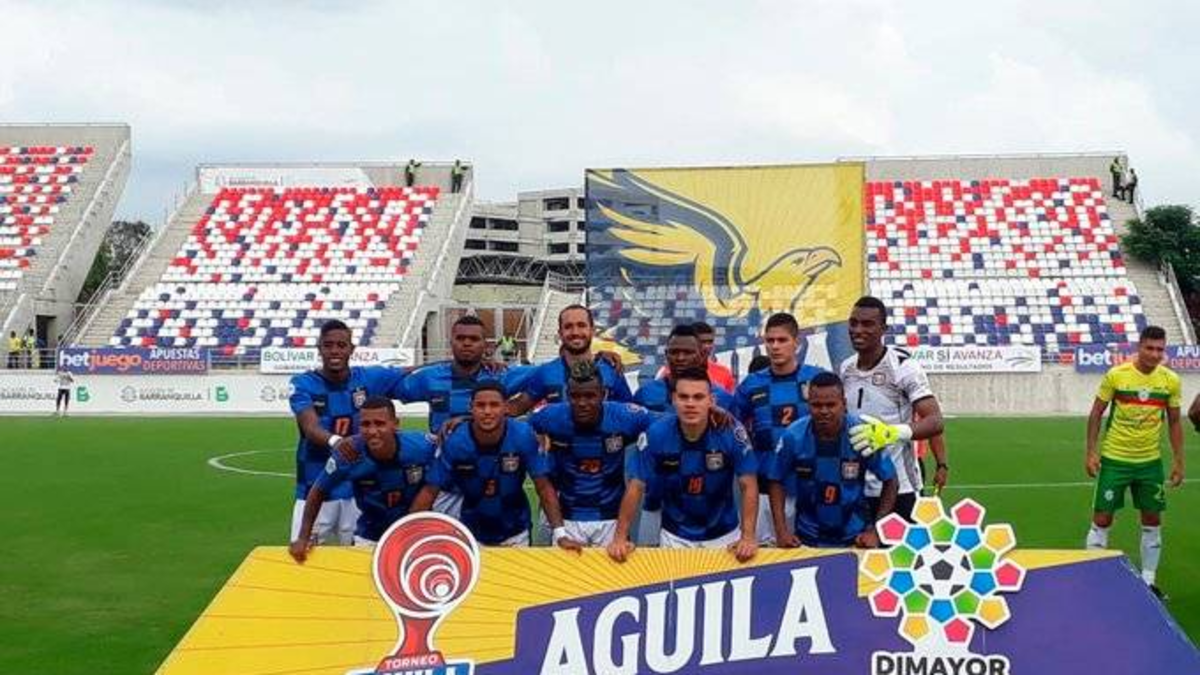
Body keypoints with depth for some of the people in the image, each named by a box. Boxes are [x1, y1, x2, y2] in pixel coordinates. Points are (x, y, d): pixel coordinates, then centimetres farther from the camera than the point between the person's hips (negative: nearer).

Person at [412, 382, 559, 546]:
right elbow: (430, 491, -15)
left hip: (515, 534, 0)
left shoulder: (523, 436, -20)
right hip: (472, 534, 0)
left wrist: (560, 533, -27)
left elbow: (544, 487, -17)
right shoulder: (454, 442, -20)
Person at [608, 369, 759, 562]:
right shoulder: (656, 433, -19)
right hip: (676, 535, 0)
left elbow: (748, 486, -18)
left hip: (723, 533, 0)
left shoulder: (731, 432, -21)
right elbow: (636, 487, -14)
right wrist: (620, 538, -20)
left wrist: (748, 537, -29)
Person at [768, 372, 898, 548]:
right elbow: (777, 481, -2)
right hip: (807, 537, 0)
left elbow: (890, 481, -6)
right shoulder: (793, 436, -15)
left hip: (855, 537, 0)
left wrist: (876, 531, -10)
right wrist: (781, 530, -10)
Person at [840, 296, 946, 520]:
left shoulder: (903, 366, -11)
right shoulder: (846, 368, 8)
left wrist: (893, 432, -35)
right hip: (856, 488, 5)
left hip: (898, 487, -5)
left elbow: (935, 422, -19)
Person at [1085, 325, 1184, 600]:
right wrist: (1091, 452, -9)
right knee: (1102, 519, 1)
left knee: (1152, 520, 8)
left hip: (1150, 461, 3)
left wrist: (1179, 461, 4)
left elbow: (1174, 422, 7)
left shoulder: (1171, 380, -3)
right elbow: (1096, 414, -3)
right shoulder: (1115, 375, -11)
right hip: (1114, 459, -3)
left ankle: (1148, 579, 22)